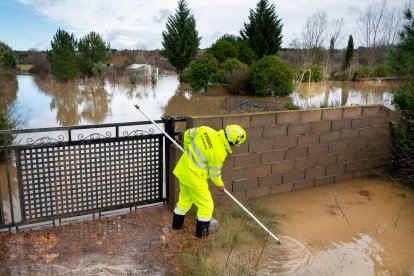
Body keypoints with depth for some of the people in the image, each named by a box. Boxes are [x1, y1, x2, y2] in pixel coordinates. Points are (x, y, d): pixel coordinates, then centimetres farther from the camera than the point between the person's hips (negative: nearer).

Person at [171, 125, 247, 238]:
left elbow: (187, 134, 5)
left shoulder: (205, 130, -10)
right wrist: (220, 184, 10)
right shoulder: (219, 153, -26)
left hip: (182, 170, 8)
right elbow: (214, 173, -11)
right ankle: (201, 232, 27)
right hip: (194, 177, -8)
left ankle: (177, 224, 46)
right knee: (206, 205, 13)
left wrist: (188, 150, 22)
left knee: (184, 199, 29)